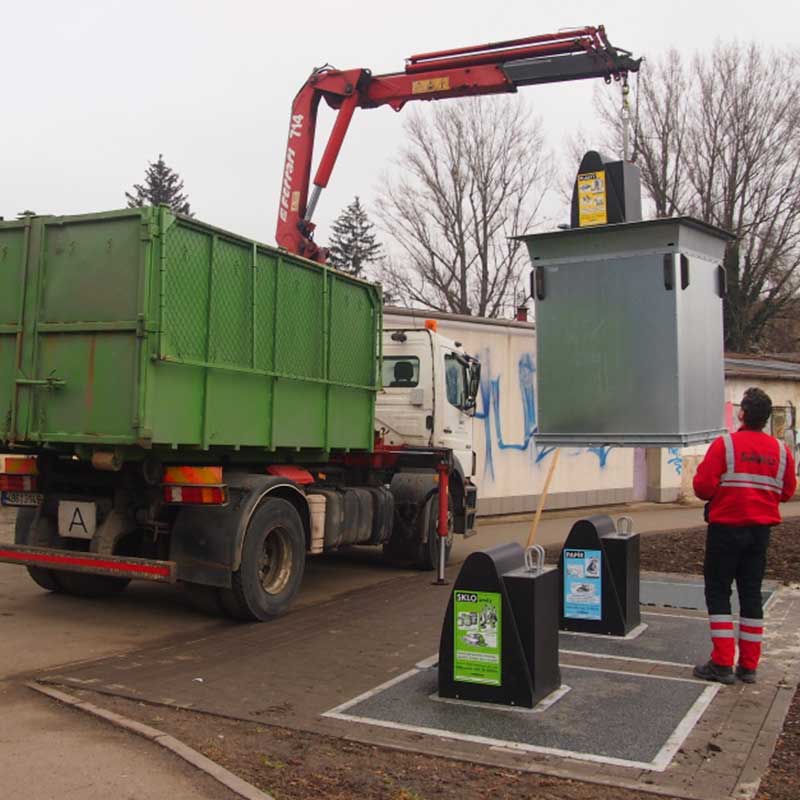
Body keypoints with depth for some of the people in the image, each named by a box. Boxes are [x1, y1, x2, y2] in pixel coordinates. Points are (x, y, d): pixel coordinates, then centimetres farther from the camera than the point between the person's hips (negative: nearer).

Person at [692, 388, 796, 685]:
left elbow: (703, 487, -16)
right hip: (760, 530, 5)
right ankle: (748, 666, 16)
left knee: (718, 592, 4)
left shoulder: (724, 444, -14)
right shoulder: (781, 450, 1)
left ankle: (722, 664, 2)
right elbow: (787, 491, 9)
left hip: (726, 527, -4)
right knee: (751, 594, 12)